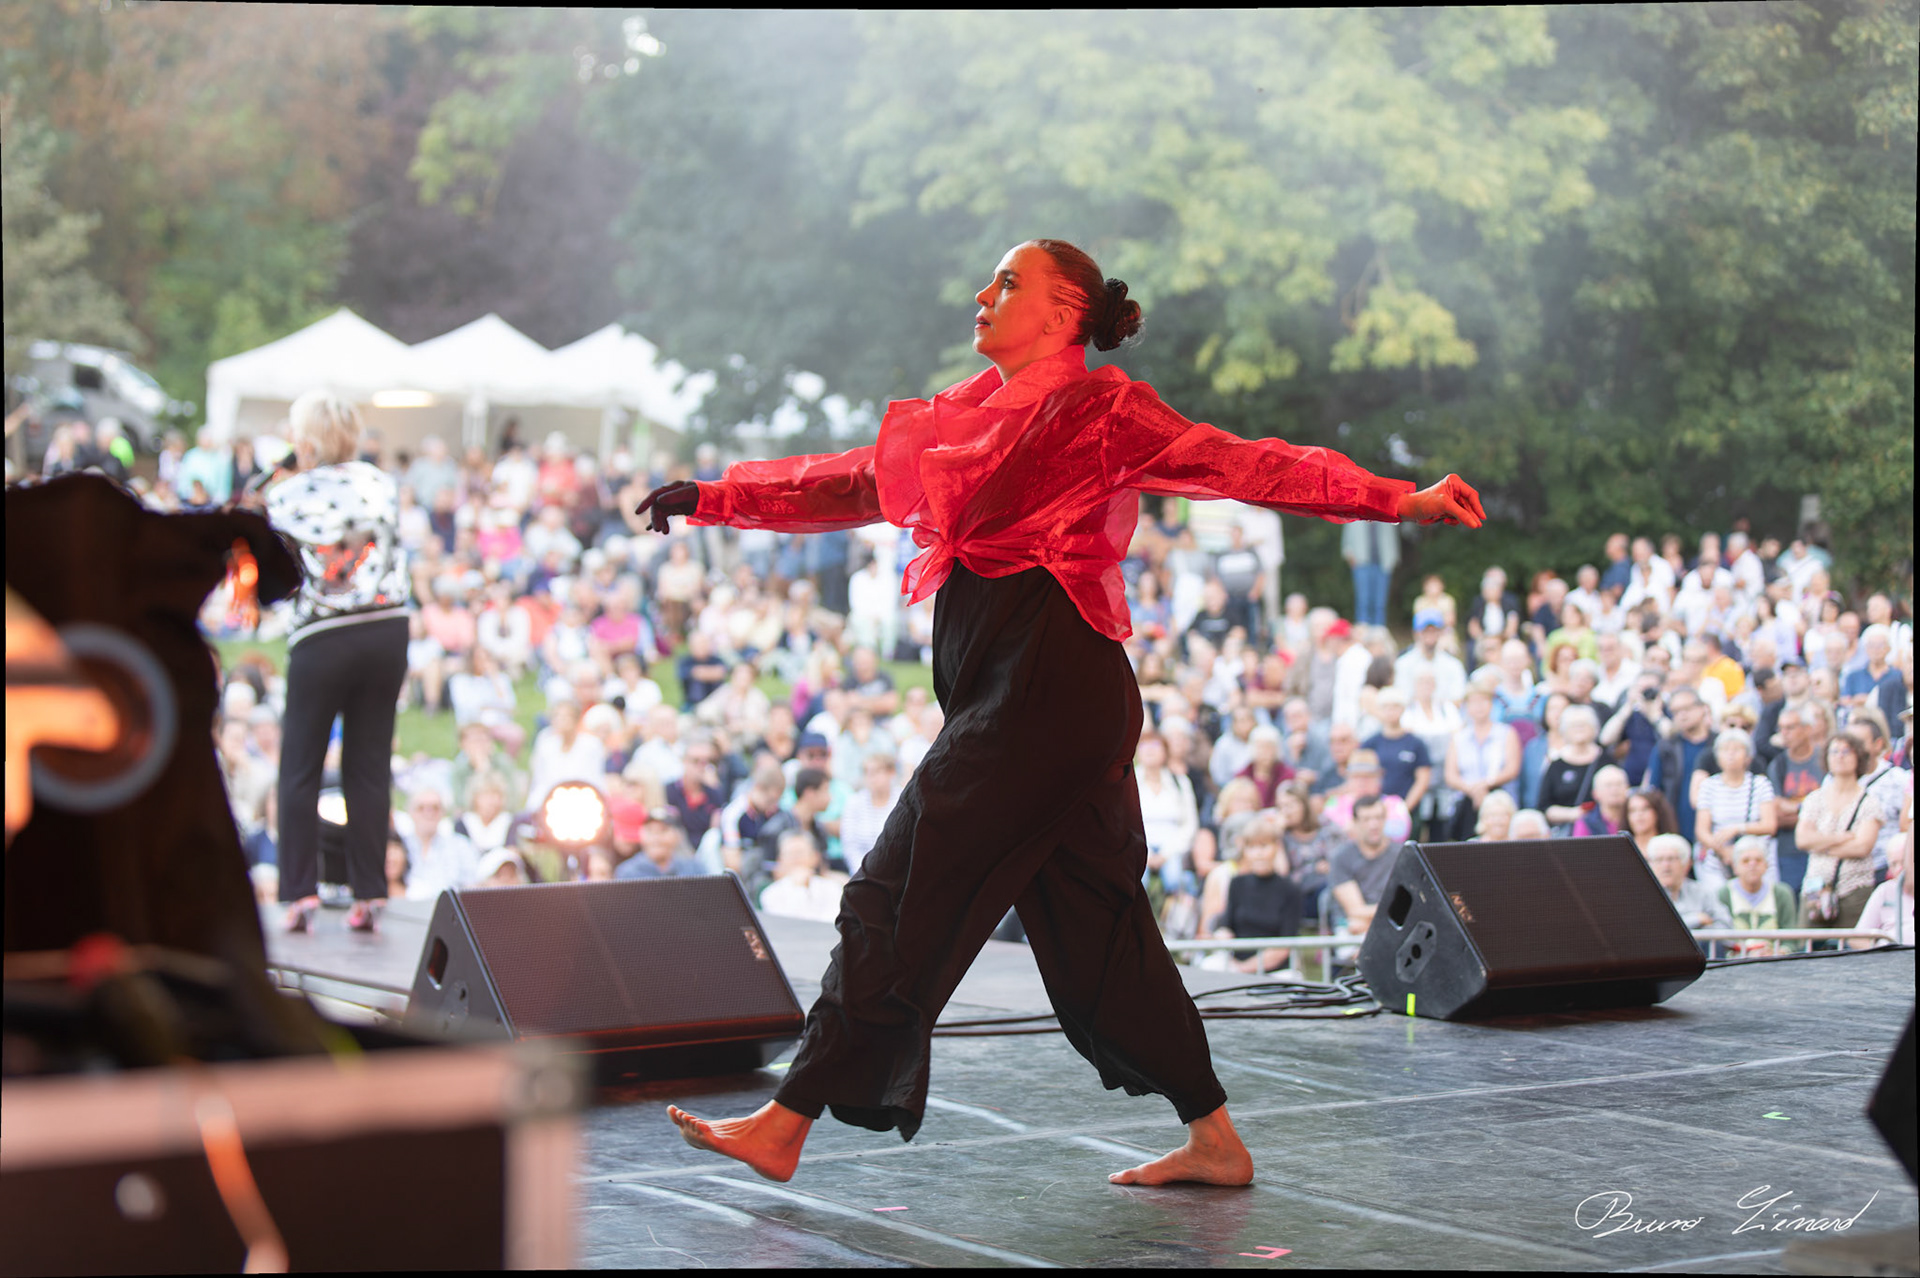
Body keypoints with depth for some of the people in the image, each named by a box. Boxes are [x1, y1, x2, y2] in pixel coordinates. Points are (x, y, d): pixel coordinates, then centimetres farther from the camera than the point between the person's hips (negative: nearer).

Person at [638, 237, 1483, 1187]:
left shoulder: (1097, 408, -3)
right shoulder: (976, 415, 20)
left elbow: (1245, 464, -6)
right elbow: (860, 481, 26)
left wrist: (1397, 499, -13)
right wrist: (717, 498, 25)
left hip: (1048, 684, -8)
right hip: (1004, 687, 8)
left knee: (905, 901, -6)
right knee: (1091, 926, 10)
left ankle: (786, 1125, 0)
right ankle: (1214, 1140, 18)